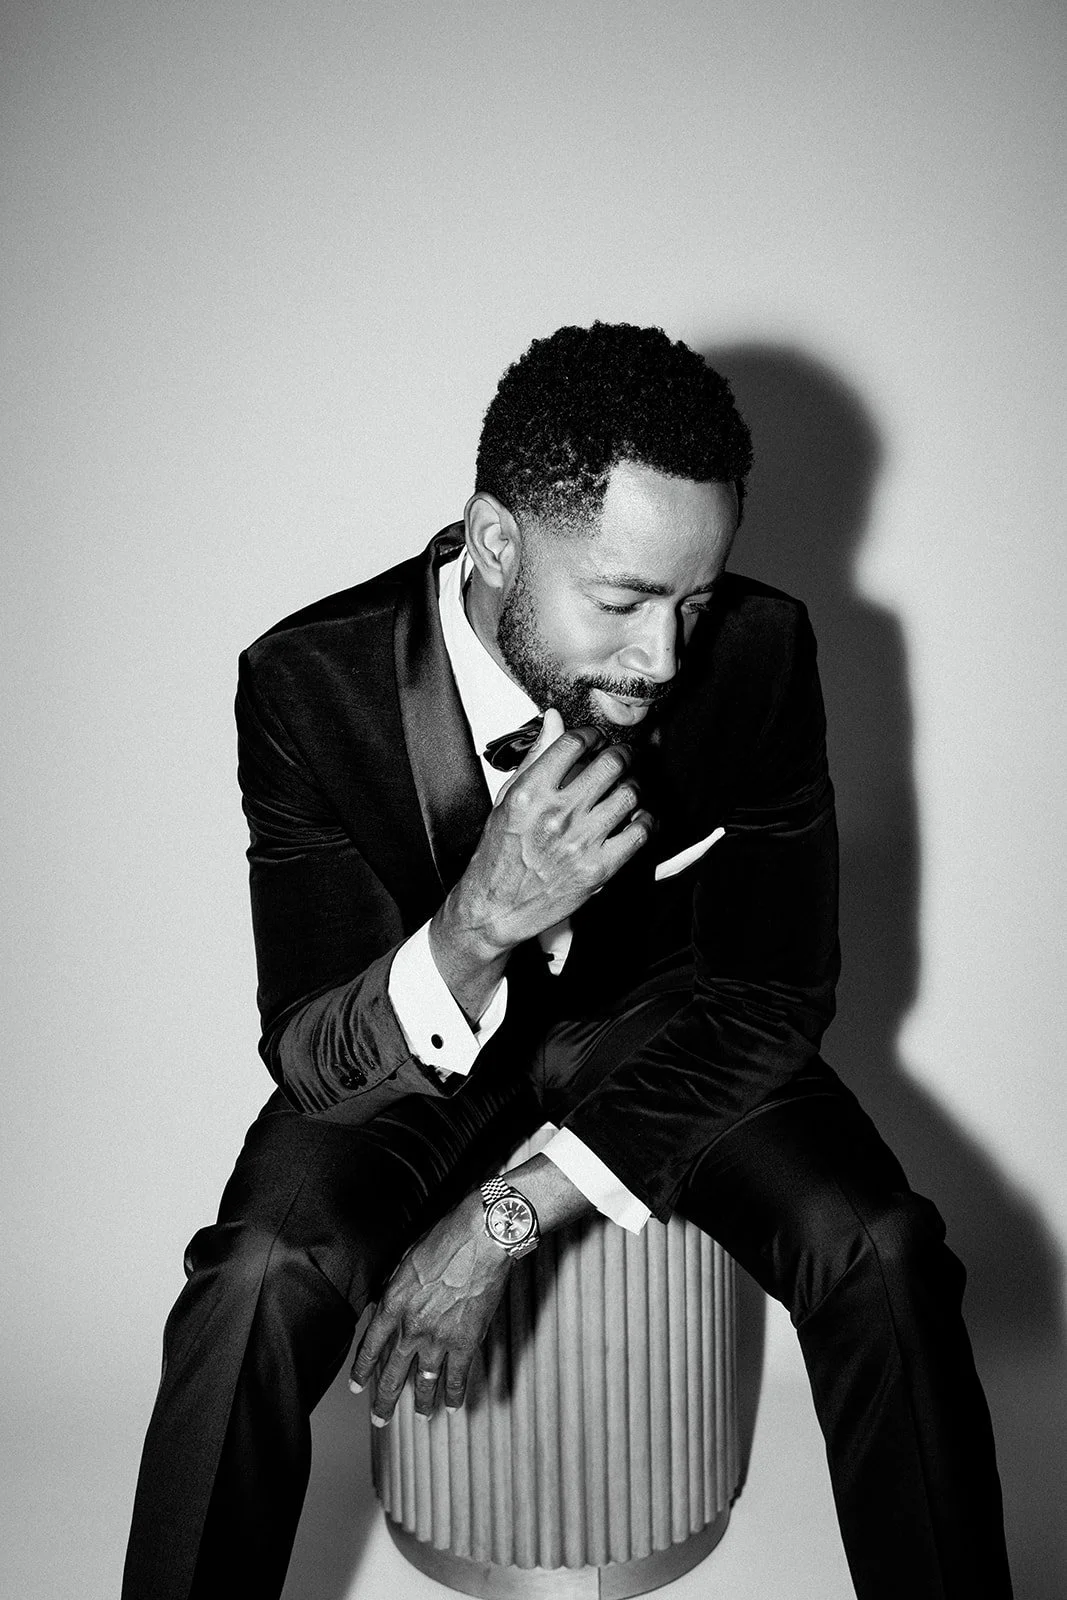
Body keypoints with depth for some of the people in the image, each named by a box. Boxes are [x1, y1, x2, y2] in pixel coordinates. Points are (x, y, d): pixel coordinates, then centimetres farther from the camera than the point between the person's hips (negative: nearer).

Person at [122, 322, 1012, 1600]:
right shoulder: (310, 682, -25)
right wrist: (478, 922, -46)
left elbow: (773, 993, -15)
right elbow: (311, 1062, -23)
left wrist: (511, 1211, -23)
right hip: (417, 1055, -1)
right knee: (260, 1282, -28)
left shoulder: (759, 653, -22)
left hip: (662, 1021, 2)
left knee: (883, 1252, -22)